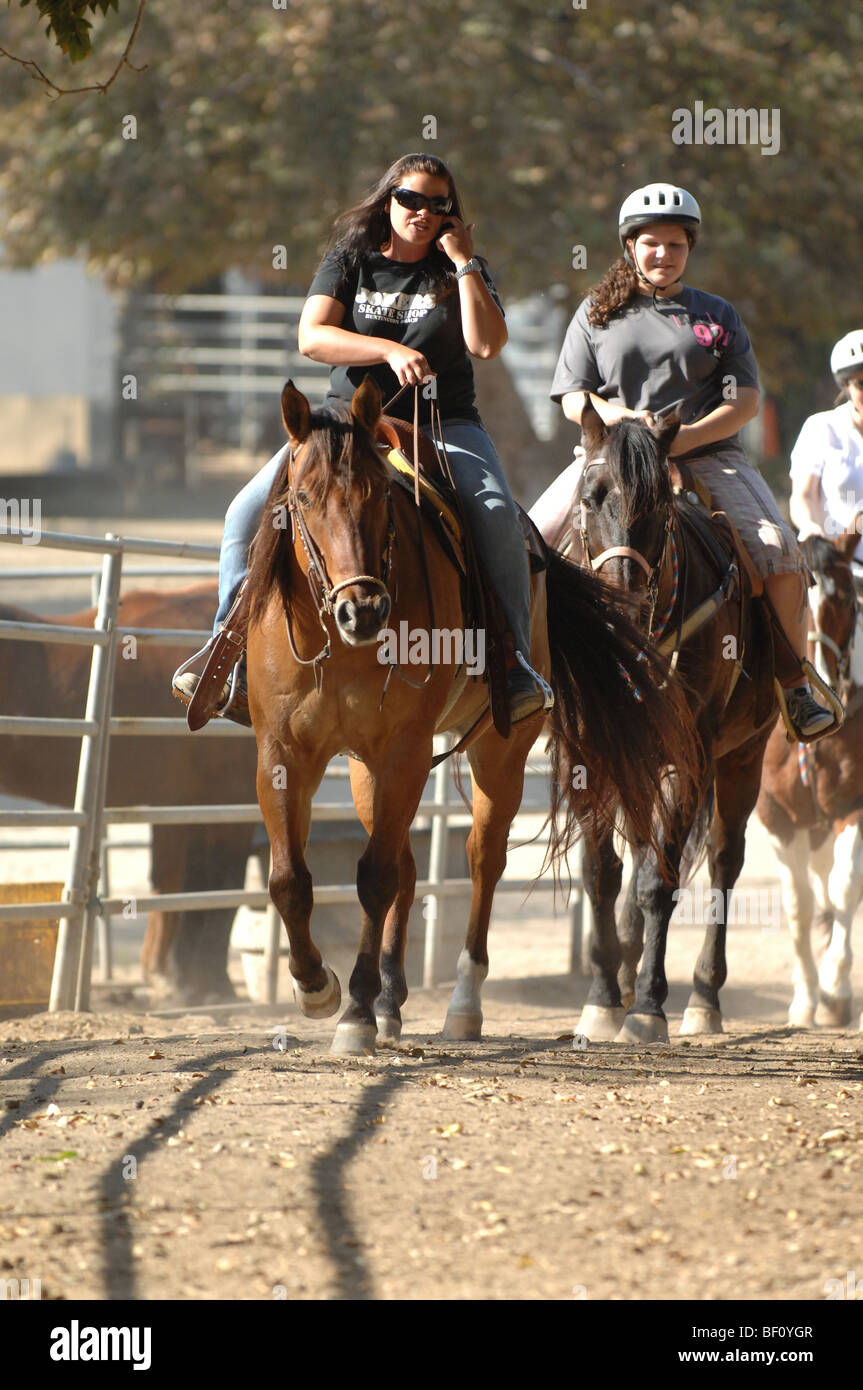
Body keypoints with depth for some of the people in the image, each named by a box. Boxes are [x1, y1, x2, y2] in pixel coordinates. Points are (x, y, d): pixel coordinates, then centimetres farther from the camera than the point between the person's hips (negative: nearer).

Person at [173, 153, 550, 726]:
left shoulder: (462, 271, 8)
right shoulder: (349, 261, 7)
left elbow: (488, 343, -9)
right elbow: (312, 337, -8)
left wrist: (464, 264, -8)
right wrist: (391, 351, -21)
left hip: (444, 426, -1)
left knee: (496, 513, -30)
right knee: (248, 514, -16)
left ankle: (515, 663, -27)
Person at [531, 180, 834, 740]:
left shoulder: (718, 316, 11)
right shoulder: (597, 313, 12)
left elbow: (746, 401, 3)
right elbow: (572, 398, 8)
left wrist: (686, 435, -14)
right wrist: (613, 415, -15)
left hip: (706, 454, -1)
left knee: (780, 552, -22)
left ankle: (797, 687, -10)